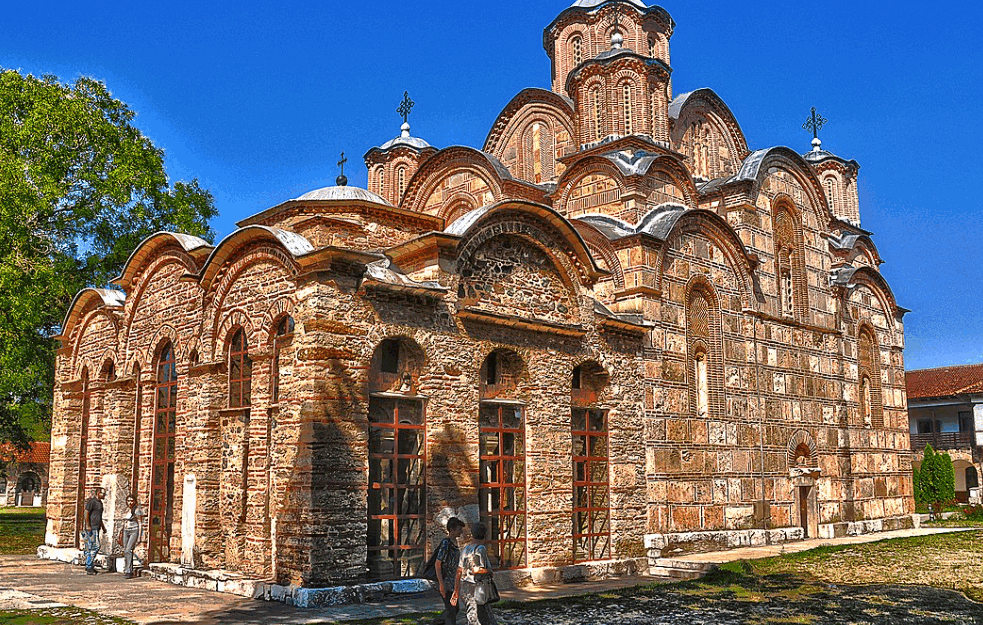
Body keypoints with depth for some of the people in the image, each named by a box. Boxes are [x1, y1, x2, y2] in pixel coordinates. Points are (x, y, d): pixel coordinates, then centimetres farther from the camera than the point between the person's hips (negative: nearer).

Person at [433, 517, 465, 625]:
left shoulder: (454, 541, 9)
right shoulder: (445, 543, -18)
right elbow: (437, 564, -19)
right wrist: (441, 585, -21)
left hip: (452, 582, 9)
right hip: (445, 582, -9)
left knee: (455, 608, 17)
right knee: (451, 609, -5)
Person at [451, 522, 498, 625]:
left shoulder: (466, 548, 12)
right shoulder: (480, 549, -13)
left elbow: (459, 571, 14)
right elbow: (476, 570, -24)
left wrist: (456, 592, 19)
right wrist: (489, 571, -5)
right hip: (475, 590, -9)